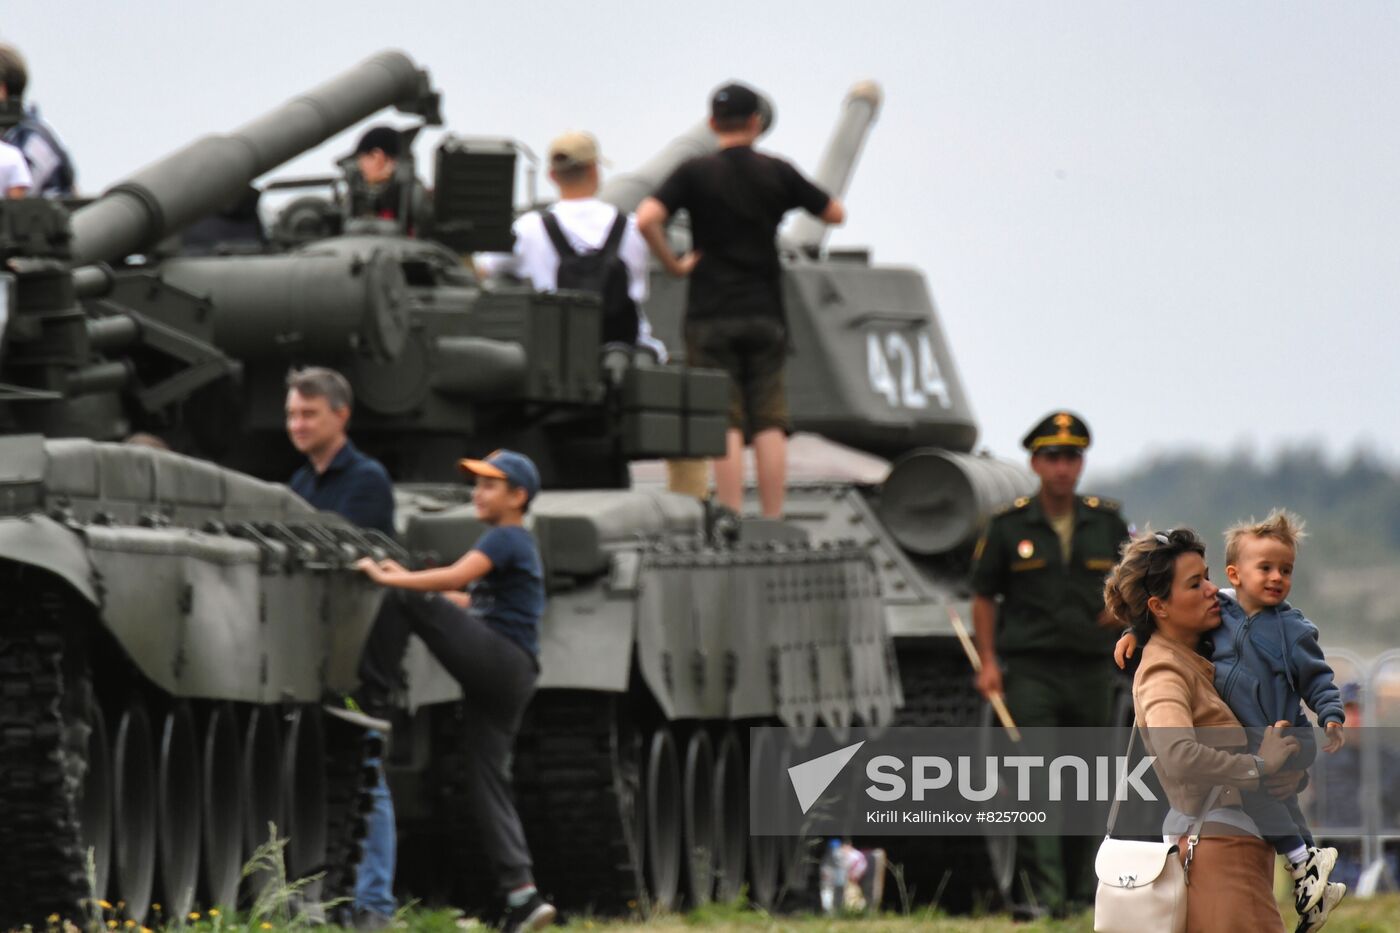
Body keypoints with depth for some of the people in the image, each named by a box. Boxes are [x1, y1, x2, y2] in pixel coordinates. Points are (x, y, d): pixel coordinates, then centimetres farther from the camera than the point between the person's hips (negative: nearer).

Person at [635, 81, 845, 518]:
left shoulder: (695, 173, -3)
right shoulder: (776, 173, 3)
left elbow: (647, 218, -18)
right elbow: (836, 214, 12)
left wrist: (673, 263, -5)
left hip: (711, 317, -2)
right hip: (765, 314, 2)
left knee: (726, 425, -4)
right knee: (769, 423, 5)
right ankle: (773, 523, 3)